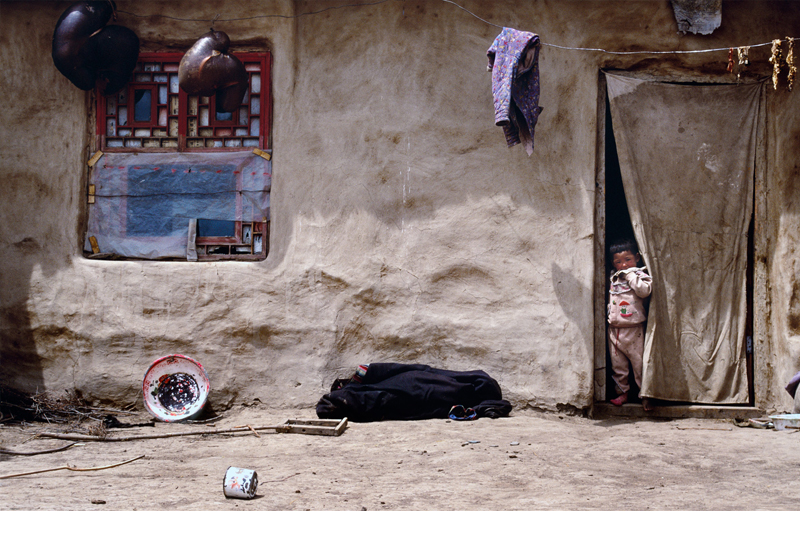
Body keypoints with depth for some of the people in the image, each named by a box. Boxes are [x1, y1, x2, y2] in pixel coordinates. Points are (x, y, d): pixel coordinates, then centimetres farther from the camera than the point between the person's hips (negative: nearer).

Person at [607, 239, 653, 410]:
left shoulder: (640, 275, -2)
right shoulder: (613, 279, 14)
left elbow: (645, 290, -22)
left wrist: (630, 275, -16)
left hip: (633, 329, -6)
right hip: (614, 329, 6)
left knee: (638, 362, -4)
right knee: (617, 364, 10)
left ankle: (645, 394, 5)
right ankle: (622, 392, 22)